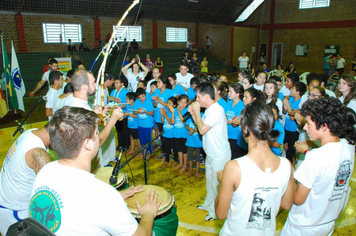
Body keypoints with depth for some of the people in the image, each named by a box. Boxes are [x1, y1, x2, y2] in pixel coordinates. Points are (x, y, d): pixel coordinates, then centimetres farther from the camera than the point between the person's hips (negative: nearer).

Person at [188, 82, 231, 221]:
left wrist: (197, 111, -18)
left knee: (217, 184, 8)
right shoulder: (209, 110, 6)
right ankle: (209, 205, 43)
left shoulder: (216, 110, -25)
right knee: (210, 182, 24)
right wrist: (193, 113, 0)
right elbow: (201, 126, 12)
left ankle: (217, 211, 27)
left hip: (220, 155, -10)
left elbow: (202, 130, -27)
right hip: (211, 153, 10)